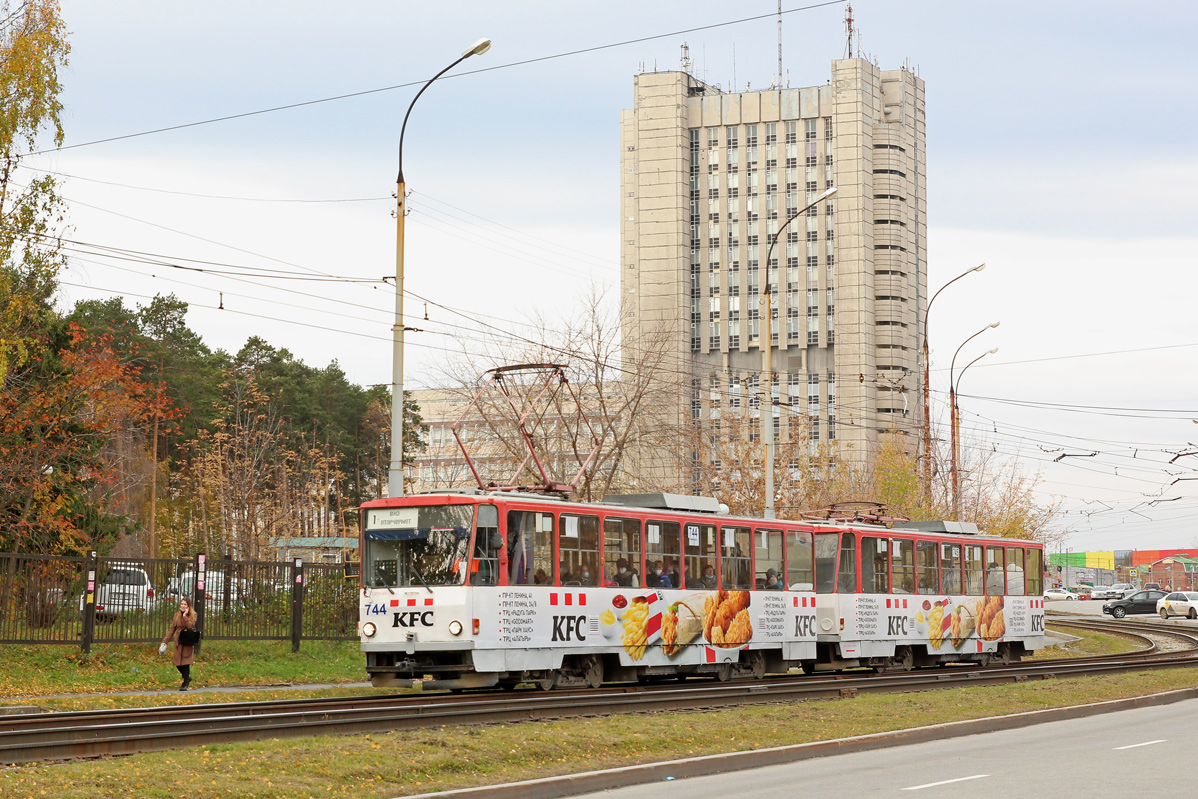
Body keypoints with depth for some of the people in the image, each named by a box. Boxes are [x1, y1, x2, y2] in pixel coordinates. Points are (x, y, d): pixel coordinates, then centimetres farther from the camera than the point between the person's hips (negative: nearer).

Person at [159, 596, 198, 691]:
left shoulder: (192, 615, 0)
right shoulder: (177, 616, 9)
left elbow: (190, 626, -18)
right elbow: (172, 629, 9)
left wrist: (185, 615, -17)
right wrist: (164, 641, 3)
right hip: (178, 642, 3)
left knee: (185, 662, -7)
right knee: (177, 663, 0)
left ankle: (185, 684, 5)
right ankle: (187, 677, 25)